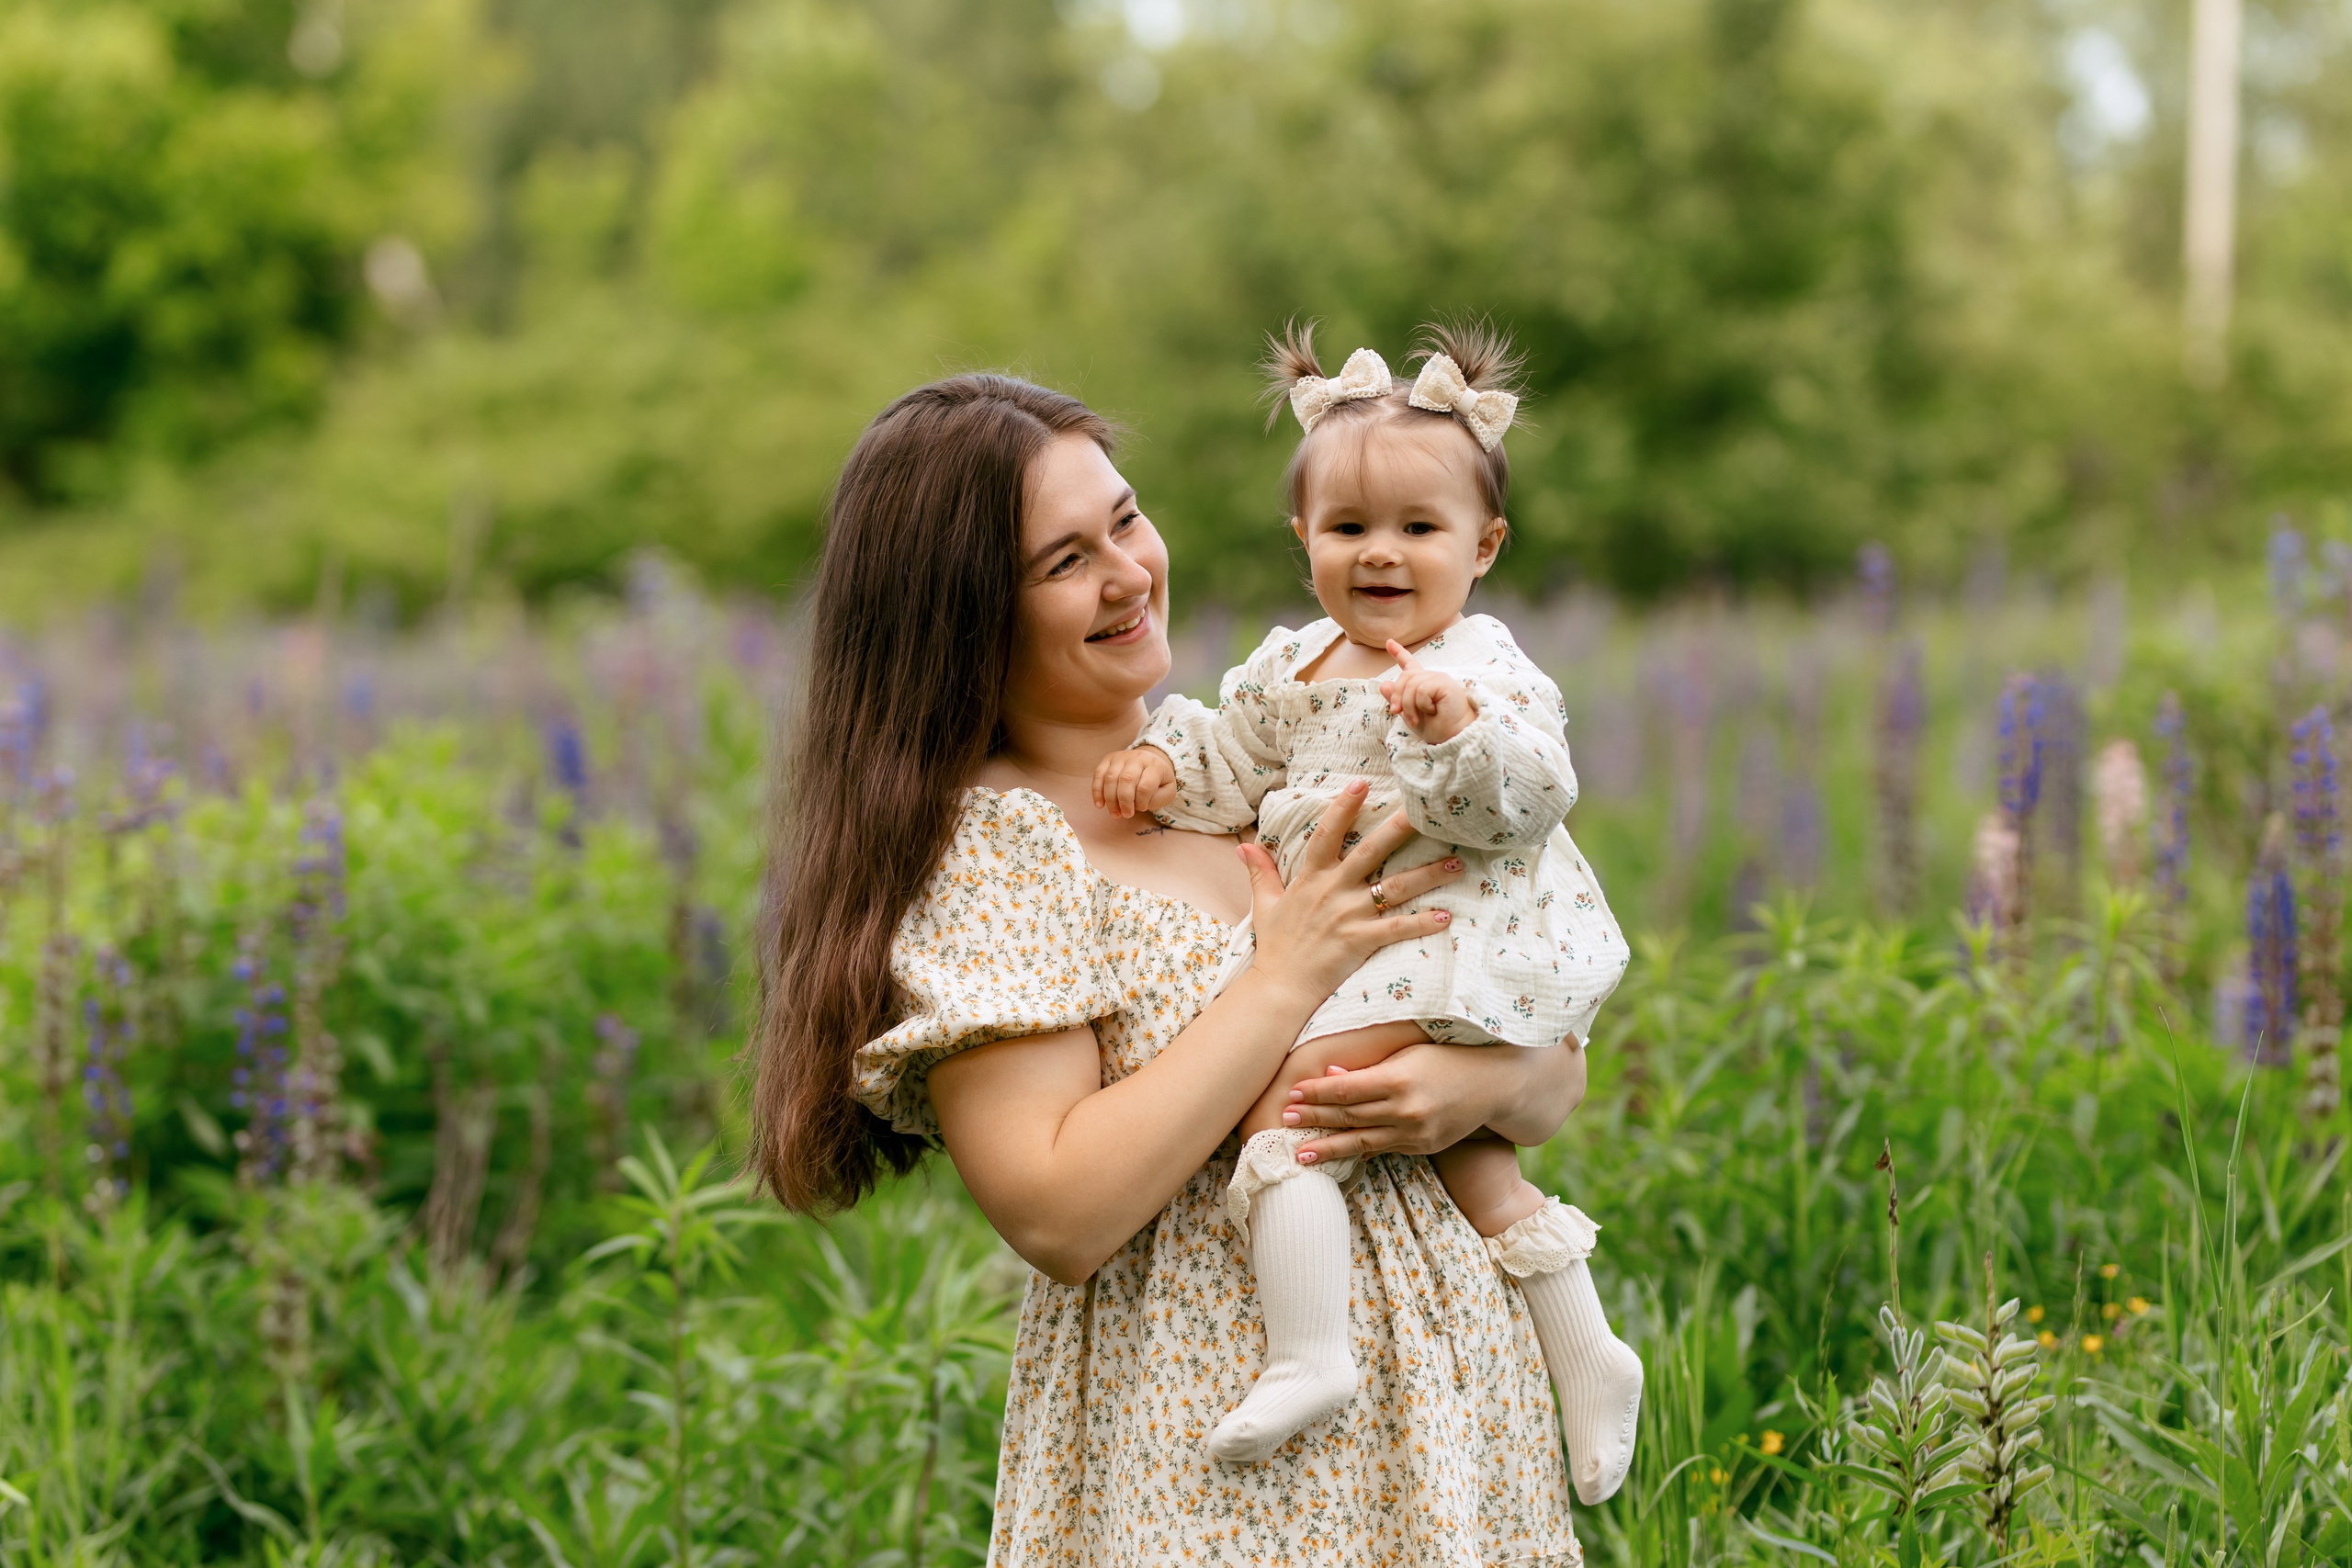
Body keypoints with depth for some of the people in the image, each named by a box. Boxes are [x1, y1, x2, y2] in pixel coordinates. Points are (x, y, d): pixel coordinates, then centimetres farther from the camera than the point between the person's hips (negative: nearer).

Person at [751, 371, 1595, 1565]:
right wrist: (1288, 975, -16)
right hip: (1205, 1470, -5)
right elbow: (1057, 1217, -20)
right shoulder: (982, 848, -10)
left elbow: (1558, 1074, 10)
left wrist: (1488, 1084, -13)